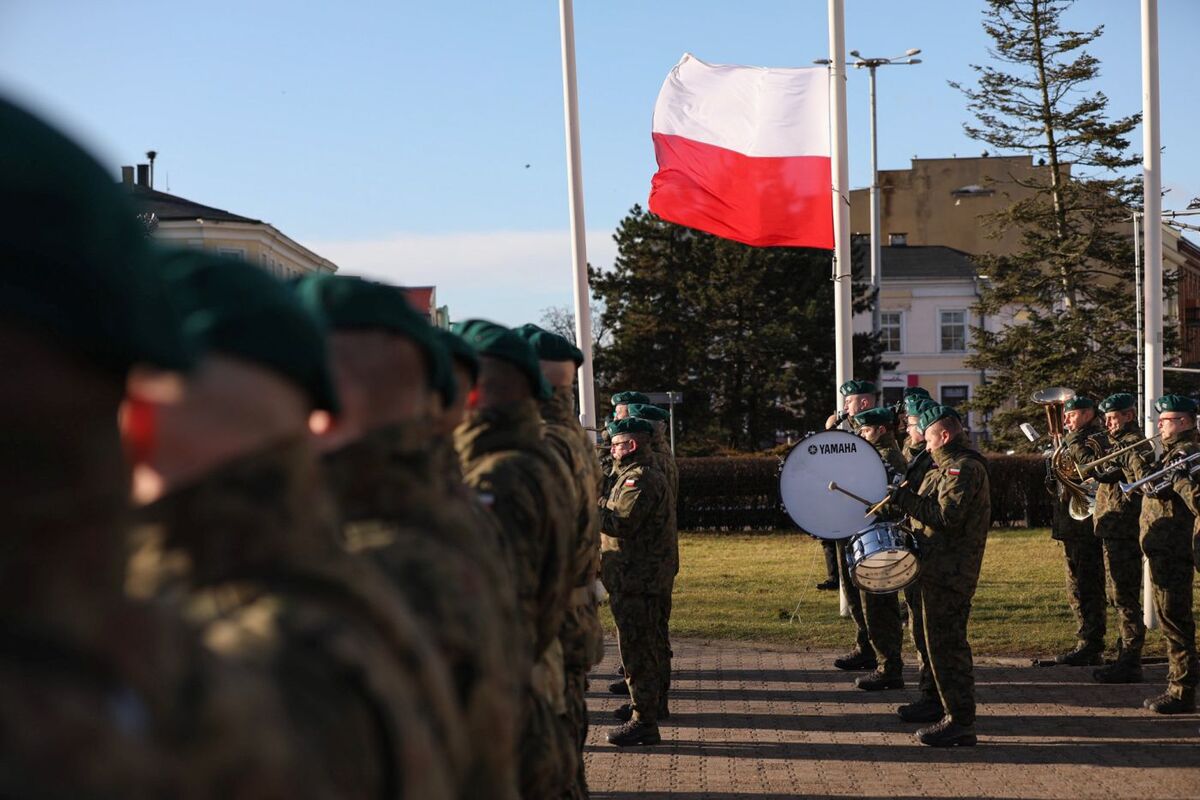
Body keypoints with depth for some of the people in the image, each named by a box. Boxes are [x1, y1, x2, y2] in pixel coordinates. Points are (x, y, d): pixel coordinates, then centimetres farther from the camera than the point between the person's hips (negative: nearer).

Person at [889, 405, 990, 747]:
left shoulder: (964, 468, -14)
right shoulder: (951, 466, 19)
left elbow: (946, 517, -23)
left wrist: (903, 497, -18)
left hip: (948, 573, -11)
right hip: (943, 570, 11)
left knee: (945, 644, -7)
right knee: (949, 642, 14)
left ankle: (960, 722, -4)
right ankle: (958, 718, 19)